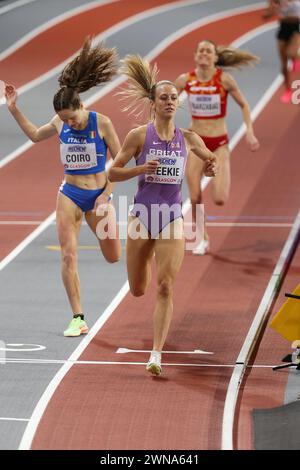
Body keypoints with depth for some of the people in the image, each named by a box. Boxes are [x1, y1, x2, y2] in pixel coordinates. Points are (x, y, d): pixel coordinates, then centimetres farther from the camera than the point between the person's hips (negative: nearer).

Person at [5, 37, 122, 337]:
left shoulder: (101, 123, -13)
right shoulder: (60, 124, -2)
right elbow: (35, 135, 19)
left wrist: (106, 196, -12)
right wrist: (14, 110, 10)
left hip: (98, 195, -2)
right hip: (69, 194, 2)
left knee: (113, 257, 8)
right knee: (68, 256, -10)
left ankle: (101, 227, 46)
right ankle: (78, 319, -5)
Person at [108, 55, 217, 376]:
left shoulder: (188, 139, 3)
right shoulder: (138, 135, -3)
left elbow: (211, 159, 16)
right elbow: (112, 172, -1)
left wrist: (211, 169, -7)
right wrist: (140, 169, -18)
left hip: (172, 218, 1)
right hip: (142, 216, -1)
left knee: (165, 288, -12)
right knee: (138, 290, 11)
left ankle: (156, 354, -11)